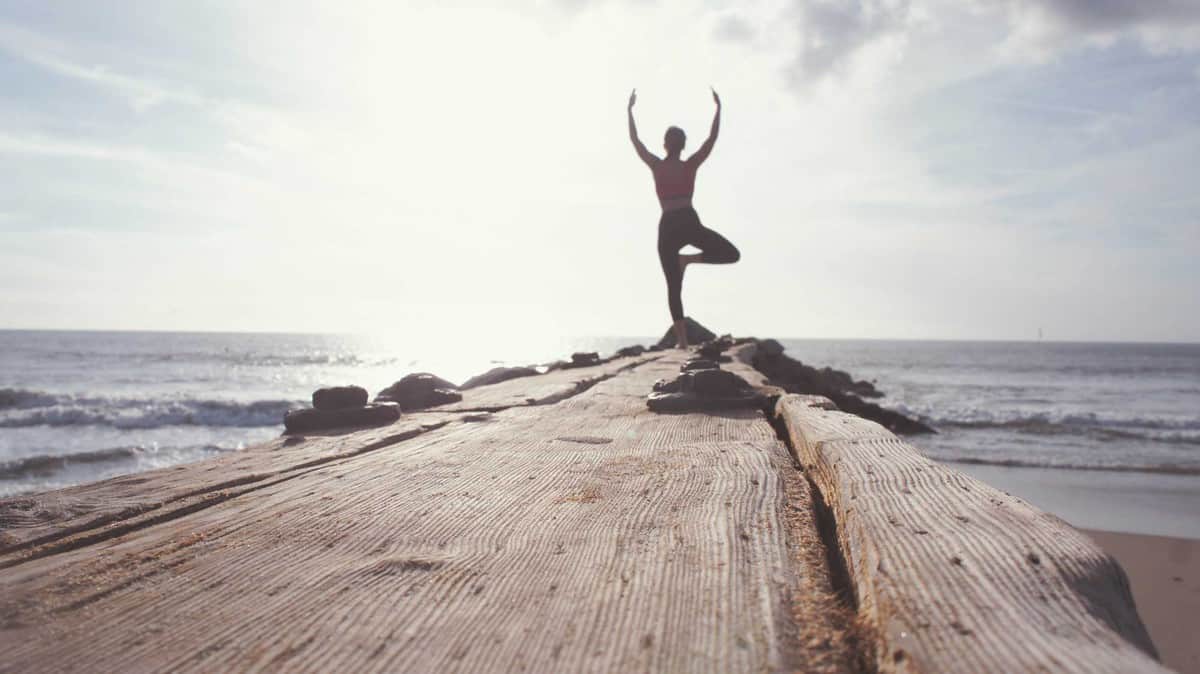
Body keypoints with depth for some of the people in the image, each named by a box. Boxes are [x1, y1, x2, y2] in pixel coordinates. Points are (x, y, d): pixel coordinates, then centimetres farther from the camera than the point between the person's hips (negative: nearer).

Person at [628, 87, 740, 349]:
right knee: (732, 254, 11)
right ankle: (689, 258, -9)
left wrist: (630, 109, 20)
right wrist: (718, 108, 17)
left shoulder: (656, 166, 5)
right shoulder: (690, 165, 4)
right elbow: (712, 137, 10)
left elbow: (634, 139, 13)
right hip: (689, 223, -2)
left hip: (667, 227, 2)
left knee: (673, 287, 6)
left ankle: (682, 340, -2)